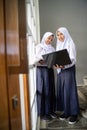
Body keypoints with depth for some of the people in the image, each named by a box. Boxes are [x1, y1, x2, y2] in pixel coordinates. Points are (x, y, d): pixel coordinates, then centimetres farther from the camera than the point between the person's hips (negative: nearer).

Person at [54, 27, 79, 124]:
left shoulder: (70, 44, -5)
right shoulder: (58, 45, 16)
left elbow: (73, 59, -14)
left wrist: (64, 66, -29)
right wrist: (56, 64, -6)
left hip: (69, 70, -6)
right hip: (60, 70, 7)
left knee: (70, 90, -4)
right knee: (61, 90, 7)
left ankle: (74, 113, 6)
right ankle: (66, 111, 18)